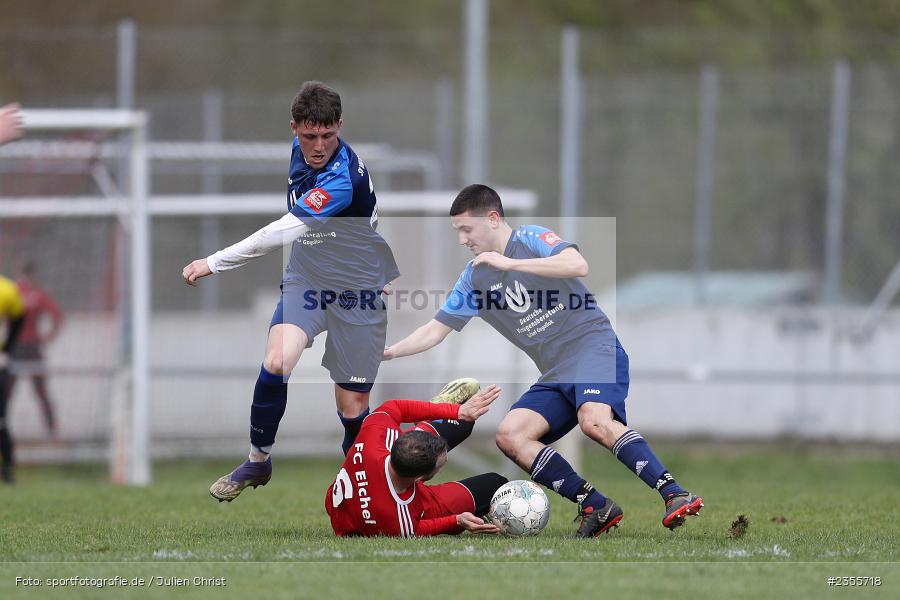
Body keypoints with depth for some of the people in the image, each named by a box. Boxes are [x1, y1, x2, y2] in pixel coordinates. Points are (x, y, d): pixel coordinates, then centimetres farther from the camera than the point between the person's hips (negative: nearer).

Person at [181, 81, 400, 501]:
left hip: (359, 293, -5)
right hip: (306, 279, 5)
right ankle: (258, 461, -4)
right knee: (276, 363, -21)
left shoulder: (343, 179, -30)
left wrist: (214, 263, -31)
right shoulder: (301, 150, -5)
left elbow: (281, 233, -33)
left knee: (352, 408, -1)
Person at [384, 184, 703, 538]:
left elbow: (578, 265, -22)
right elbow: (435, 332, 20)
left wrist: (510, 263, -20)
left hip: (593, 348, -8)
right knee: (510, 436, -13)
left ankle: (675, 495, -37)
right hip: (555, 375, 8)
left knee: (594, 421, -34)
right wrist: (385, 353, 7)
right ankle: (595, 507, -15)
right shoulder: (474, 279, 16)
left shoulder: (531, 240, -3)